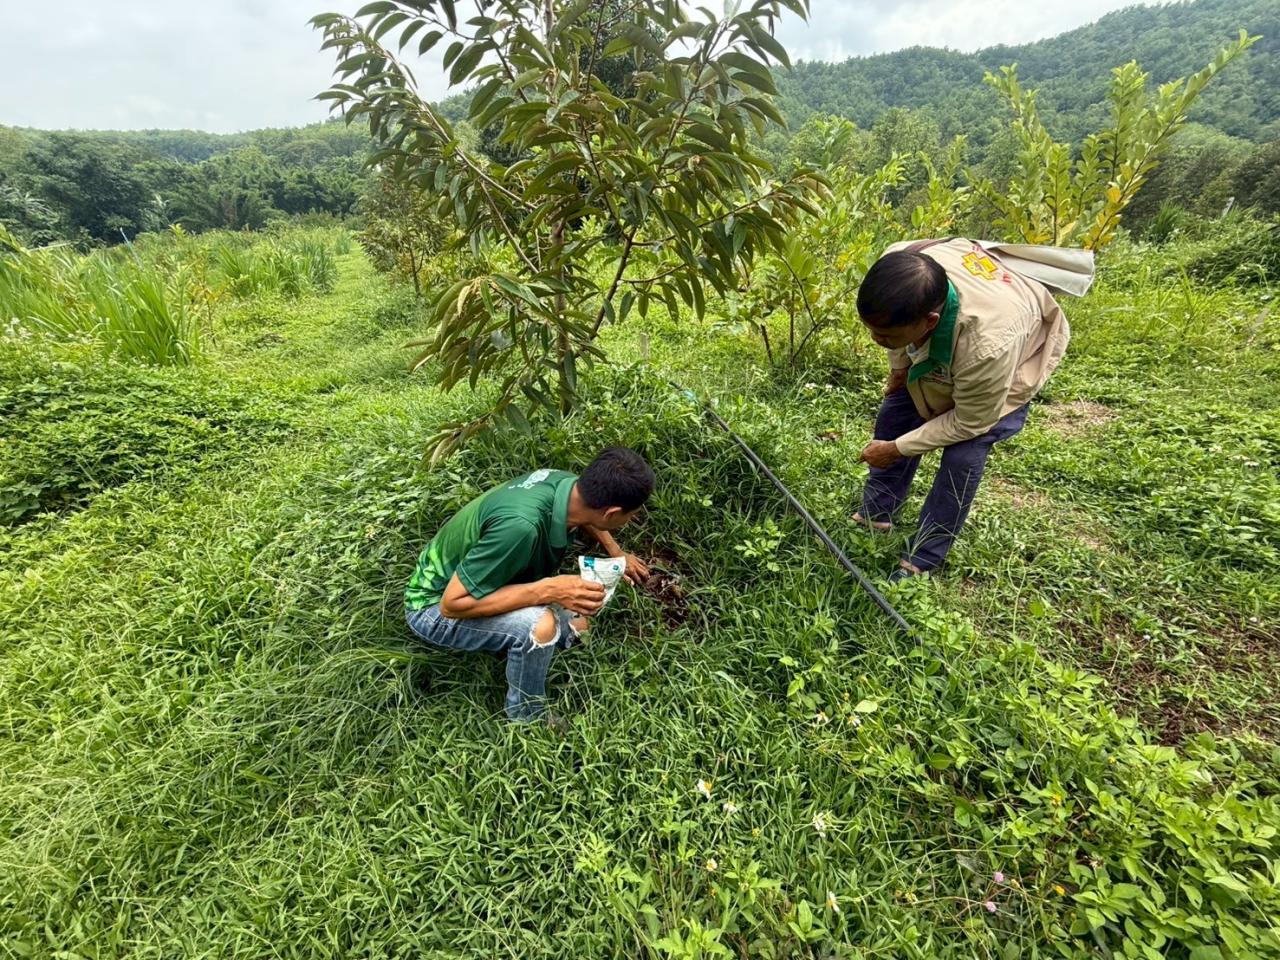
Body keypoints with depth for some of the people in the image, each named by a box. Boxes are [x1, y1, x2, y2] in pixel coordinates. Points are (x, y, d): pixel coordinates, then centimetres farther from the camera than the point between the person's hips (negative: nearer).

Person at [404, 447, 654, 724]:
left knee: (575, 625, 3)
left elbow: (586, 514, 10)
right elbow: (452, 603, -32)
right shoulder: (520, 526, -41)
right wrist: (548, 590, -36)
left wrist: (617, 554, 21)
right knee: (540, 624, -30)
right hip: (436, 604, -7)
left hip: (480, 582, 7)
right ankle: (527, 718, -3)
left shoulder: (567, 482, -16)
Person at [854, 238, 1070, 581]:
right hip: (940, 348, 6)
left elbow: (970, 421, -29)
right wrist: (898, 364, -3)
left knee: (962, 456, -17)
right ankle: (874, 517, 21)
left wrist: (896, 449, -22)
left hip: (1013, 360, -5)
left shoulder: (988, 345, -47)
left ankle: (921, 561, 0)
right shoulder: (898, 266, -36)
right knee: (893, 416, 3)